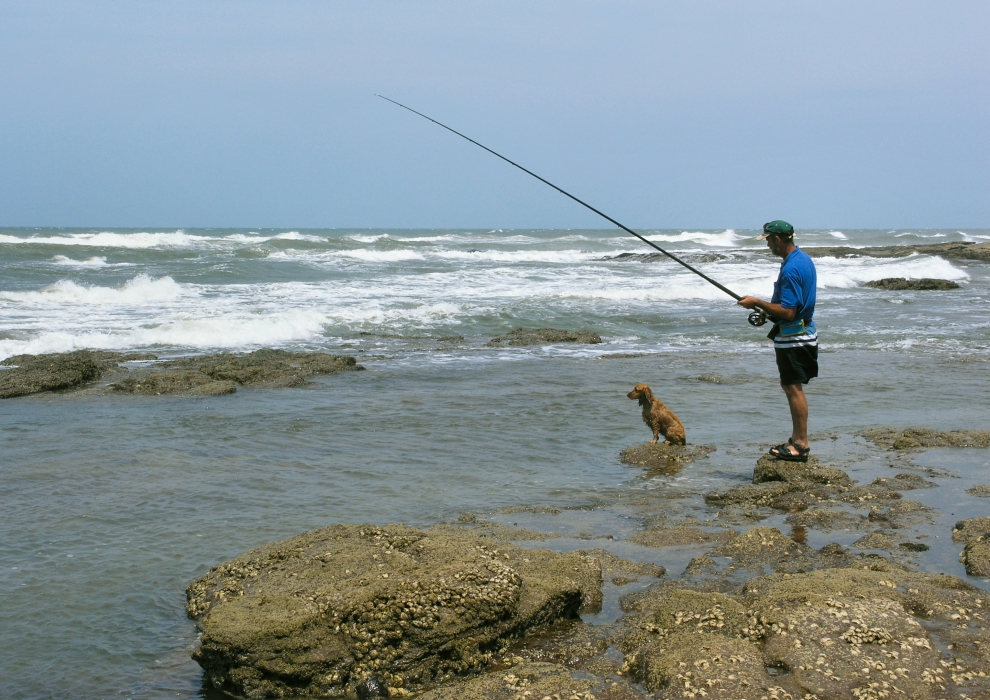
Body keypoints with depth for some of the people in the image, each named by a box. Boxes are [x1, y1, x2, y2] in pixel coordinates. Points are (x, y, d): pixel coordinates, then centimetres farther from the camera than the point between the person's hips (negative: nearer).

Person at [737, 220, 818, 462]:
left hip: (793, 337, -10)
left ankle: (801, 444, 0)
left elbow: (788, 312, -26)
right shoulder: (803, 258, 10)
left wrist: (757, 303, -17)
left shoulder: (791, 269, -23)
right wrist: (765, 308, 16)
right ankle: (797, 439, 22)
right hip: (803, 331, 10)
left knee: (794, 388, -5)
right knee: (792, 387, 15)